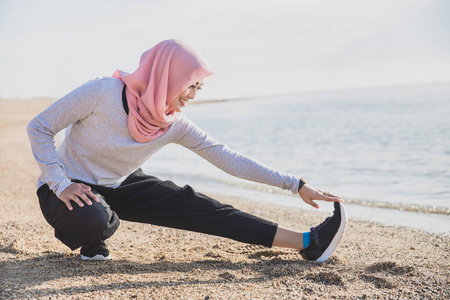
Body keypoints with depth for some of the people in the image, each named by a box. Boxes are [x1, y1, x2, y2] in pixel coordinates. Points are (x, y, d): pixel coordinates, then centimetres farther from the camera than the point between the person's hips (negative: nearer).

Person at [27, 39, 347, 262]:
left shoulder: (176, 126, -10)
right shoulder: (102, 93, -26)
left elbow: (228, 158, -9)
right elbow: (39, 127, -17)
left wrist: (295, 184, -12)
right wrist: (61, 184, -27)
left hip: (119, 188, 4)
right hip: (69, 189, -4)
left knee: (192, 205, -15)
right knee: (94, 220, -41)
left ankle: (306, 243, -15)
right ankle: (90, 240, -1)